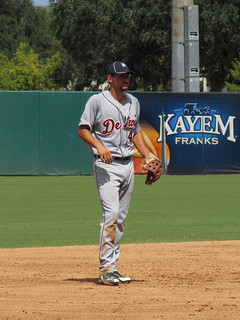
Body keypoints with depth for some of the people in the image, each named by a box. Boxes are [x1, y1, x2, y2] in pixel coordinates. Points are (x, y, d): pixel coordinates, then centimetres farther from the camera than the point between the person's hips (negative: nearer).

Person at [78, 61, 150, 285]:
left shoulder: (133, 102, 14)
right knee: (111, 214, -17)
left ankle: (111, 268, 12)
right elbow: (83, 130, -6)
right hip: (106, 165, -7)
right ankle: (105, 269, -15)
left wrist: (148, 156, 14)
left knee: (121, 218, 7)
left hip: (128, 164, 7)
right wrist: (99, 146, -22)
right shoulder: (97, 101, -5)